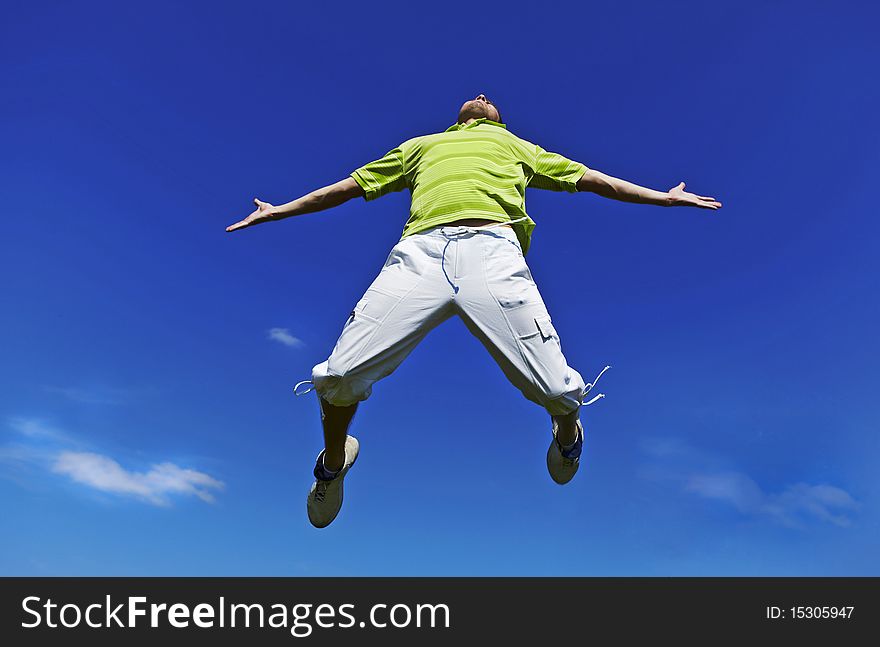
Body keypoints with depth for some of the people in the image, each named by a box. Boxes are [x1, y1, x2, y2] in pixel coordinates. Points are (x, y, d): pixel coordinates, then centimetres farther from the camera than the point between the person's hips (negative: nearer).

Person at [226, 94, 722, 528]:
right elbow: (350, 186, 40)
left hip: (493, 250, 0)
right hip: (420, 252, 1)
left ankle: (567, 433, 23)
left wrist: (665, 196, 32)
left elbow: (590, 178, 37)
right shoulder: (422, 145, 40)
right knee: (338, 378, -14)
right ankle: (334, 459, 20)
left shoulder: (517, 146, 39)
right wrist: (276, 211, 41)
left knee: (557, 391, -16)